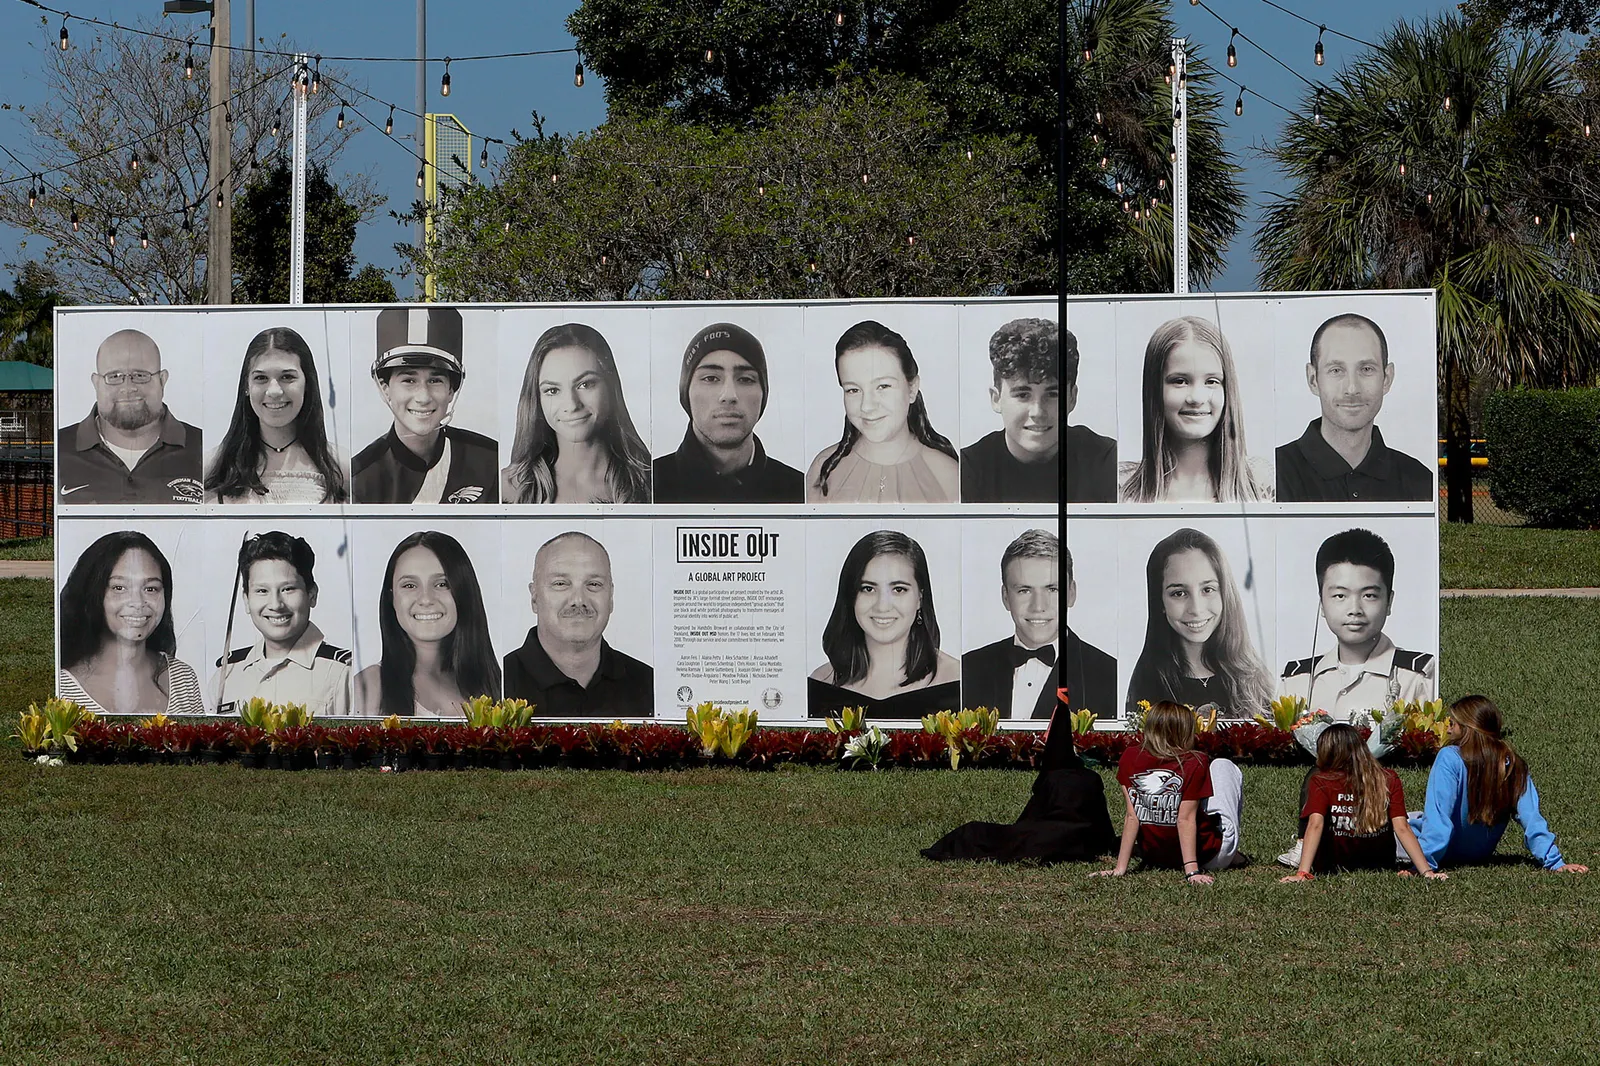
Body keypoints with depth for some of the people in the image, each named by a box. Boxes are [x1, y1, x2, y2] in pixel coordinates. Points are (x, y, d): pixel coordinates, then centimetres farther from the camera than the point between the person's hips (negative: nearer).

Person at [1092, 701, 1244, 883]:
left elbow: (1131, 816, -10)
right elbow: (1186, 818, -23)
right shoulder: (1194, 763, -18)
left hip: (1155, 858, 4)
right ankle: (1231, 852, 15)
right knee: (1224, 766, 13)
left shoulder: (1130, 760, -9)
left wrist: (1120, 868, -9)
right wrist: (1192, 871, -25)